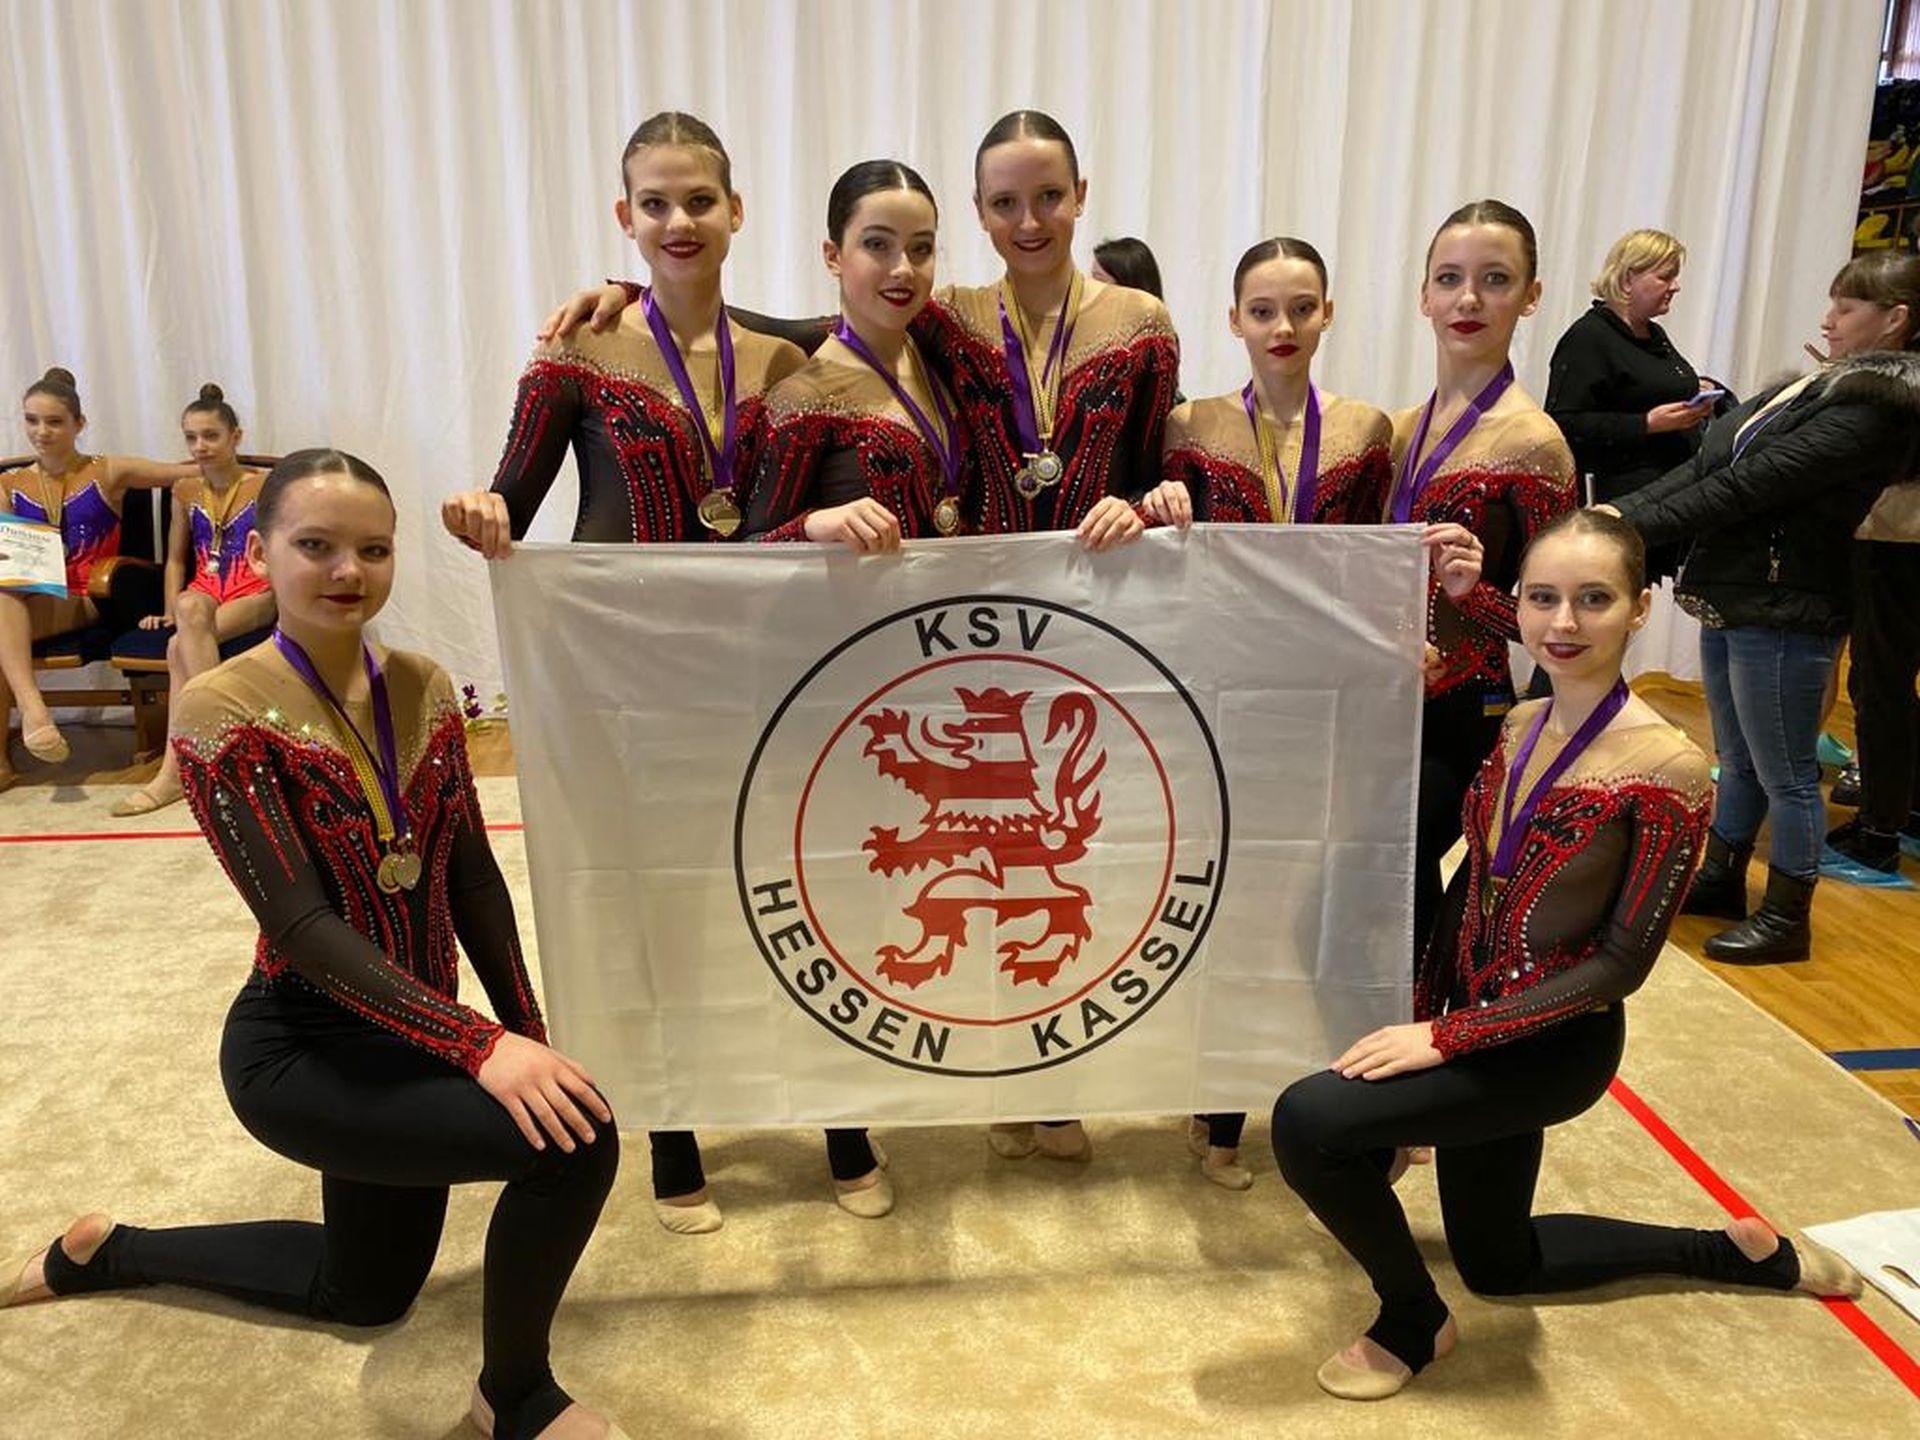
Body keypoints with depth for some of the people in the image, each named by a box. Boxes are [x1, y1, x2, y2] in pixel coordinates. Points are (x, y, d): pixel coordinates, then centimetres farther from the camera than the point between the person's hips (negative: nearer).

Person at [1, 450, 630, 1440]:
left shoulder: (424, 688, 0)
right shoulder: (222, 711, -19)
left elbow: (472, 877, 3)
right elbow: (301, 923, -25)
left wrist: (530, 1034, -1)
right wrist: (478, 1045, -34)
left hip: (407, 1036, 7)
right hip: (300, 1047, -7)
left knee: (367, 1291, 26)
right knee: (572, 1138, -26)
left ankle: (110, 1251, 46)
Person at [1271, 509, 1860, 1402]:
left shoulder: (1665, 769, -22)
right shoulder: (1522, 724, -1)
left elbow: (1622, 962, -20)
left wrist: (1447, 1037, -21)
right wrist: (1423, 1013, 0)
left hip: (1553, 1044, -8)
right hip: (1478, 1026, 8)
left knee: (1307, 1120, -23)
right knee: (1499, 1267, 25)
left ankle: (1413, 1323, 4)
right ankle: (1740, 1253, 43)